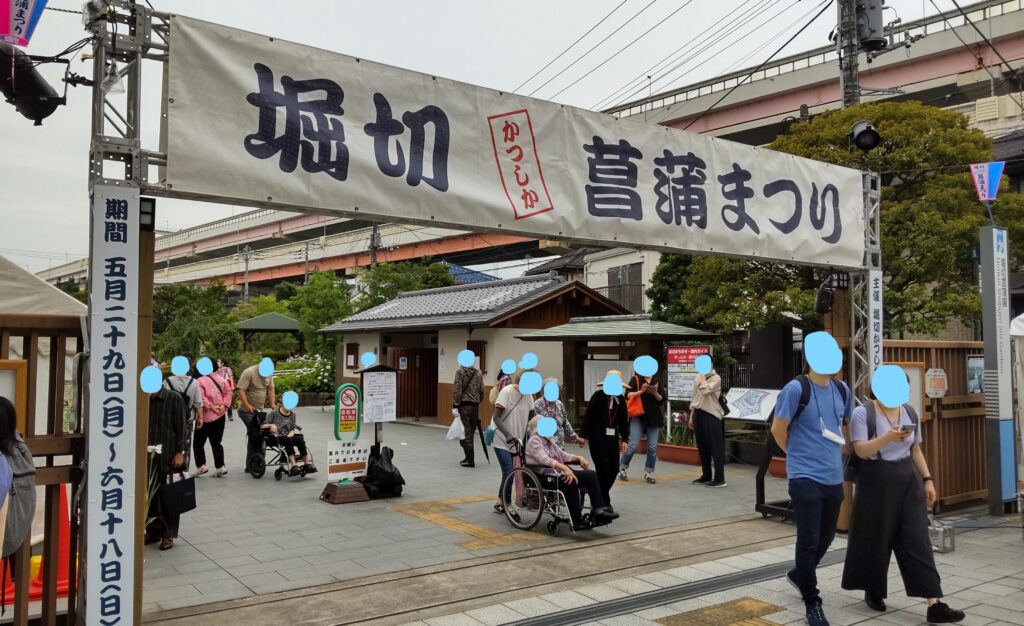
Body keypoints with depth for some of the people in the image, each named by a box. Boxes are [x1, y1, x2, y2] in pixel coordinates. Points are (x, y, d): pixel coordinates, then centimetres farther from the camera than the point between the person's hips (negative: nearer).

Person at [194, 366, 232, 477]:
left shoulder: (200, 381, -14)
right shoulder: (221, 379, 4)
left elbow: (201, 398, -23)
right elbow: (228, 392, 1)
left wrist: (211, 407, -15)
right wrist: (224, 405, -5)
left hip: (206, 417, -5)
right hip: (220, 416, 6)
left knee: (198, 443, 9)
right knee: (216, 443, 12)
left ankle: (201, 466, 5)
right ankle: (220, 467, 7)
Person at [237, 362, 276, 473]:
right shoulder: (249, 372, -15)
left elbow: (270, 389, 8)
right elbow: (241, 390, -20)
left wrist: (272, 404, -4)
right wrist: (247, 405, -29)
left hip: (259, 410, 7)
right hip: (247, 410, -7)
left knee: (255, 436, 9)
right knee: (255, 435, -15)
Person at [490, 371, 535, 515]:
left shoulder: (528, 394, 1)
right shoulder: (506, 392, -17)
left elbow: (531, 418, 8)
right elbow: (497, 418, -21)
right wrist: (508, 435, -32)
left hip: (516, 441, 6)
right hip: (501, 440, -6)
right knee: (509, 472, -13)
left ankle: (501, 504, 18)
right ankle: (504, 504, 1)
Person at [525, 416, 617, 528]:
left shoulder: (549, 440, 21)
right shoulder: (534, 440, -6)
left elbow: (563, 455, 25)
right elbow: (545, 460, -22)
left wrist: (579, 458, 6)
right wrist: (564, 468, -34)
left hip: (559, 472, 9)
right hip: (545, 477, -9)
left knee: (591, 474, -10)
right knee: (571, 482, -36)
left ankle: (598, 510, -19)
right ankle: (576, 521, -29)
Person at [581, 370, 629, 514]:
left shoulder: (620, 399, 7)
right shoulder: (598, 396, -8)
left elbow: (624, 420, 10)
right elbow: (588, 416, -8)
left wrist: (624, 439, 6)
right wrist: (584, 435, -9)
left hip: (612, 437, 5)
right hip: (597, 437, -5)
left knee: (614, 469, 3)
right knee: (603, 468, -7)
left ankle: (601, 496, 25)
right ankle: (604, 502, 3)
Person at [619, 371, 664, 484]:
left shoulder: (656, 381, 11)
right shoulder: (636, 379, 1)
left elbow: (661, 400, 10)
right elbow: (627, 395, -7)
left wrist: (655, 394, -8)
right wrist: (641, 391, -18)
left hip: (654, 417, 4)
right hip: (638, 416, -4)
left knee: (653, 447, 1)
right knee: (633, 446, -6)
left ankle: (649, 473, 14)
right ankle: (622, 469, 14)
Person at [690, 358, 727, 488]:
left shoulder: (716, 378, -8)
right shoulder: (698, 378, 14)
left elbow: (705, 390, -25)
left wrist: (703, 376, -13)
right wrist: (691, 415, 16)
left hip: (712, 415, -8)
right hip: (699, 414, 8)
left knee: (716, 447, -6)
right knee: (702, 447, 12)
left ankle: (720, 479, -5)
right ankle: (706, 476, 22)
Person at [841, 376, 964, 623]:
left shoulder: (910, 412, 8)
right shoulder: (863, 413, -10)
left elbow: (916, 450, 15)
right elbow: (861, 450, -18)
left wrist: (927, 479, 8)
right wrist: (887, 438, -33)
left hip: (907, 482, 5)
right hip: (876, 483, -4)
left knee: (917, 541, -1)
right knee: (875, 540, 6)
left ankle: (934, 604, -3)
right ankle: (873, 591, 28)